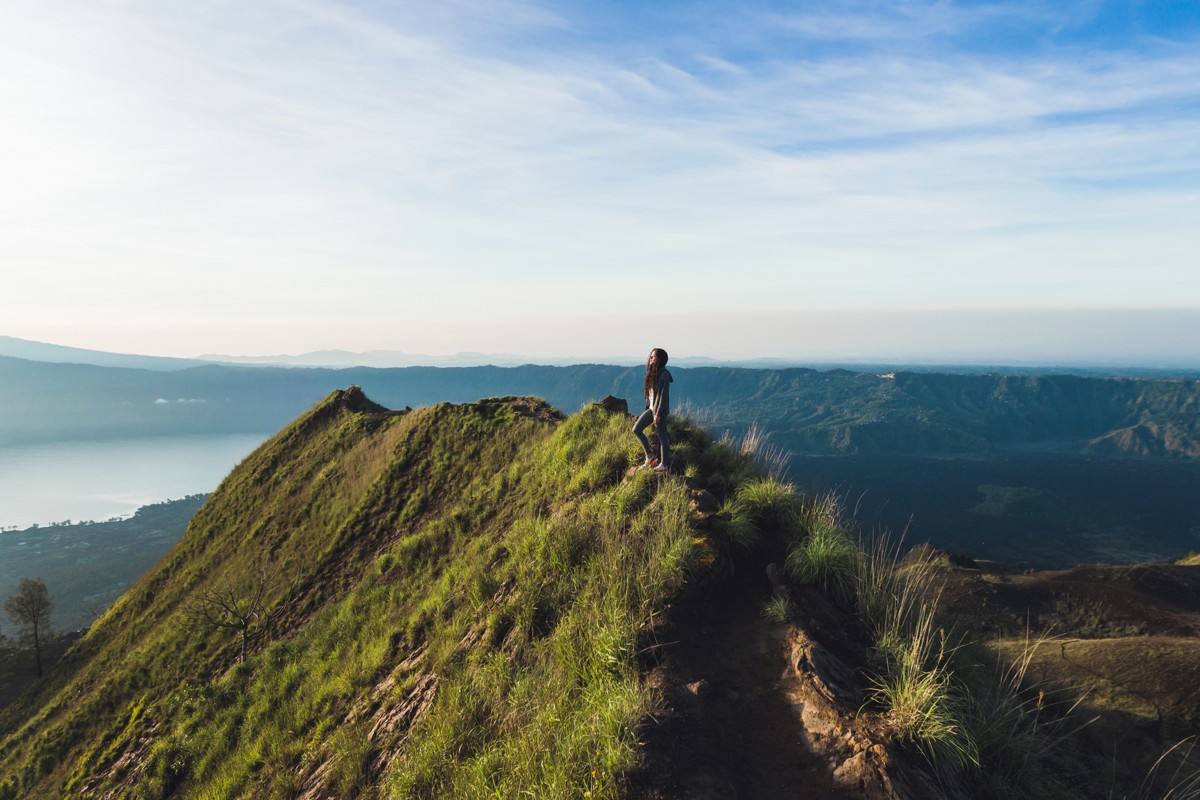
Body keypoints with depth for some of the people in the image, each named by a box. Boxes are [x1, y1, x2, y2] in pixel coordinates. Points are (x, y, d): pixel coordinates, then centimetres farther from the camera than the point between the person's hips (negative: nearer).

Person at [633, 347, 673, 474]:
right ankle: (650, 456, 14)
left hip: (660, 410, -9)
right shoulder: (653, 373, 10)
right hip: (651, 408, 9)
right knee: (636, 429, 4)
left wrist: (658, 414, -19)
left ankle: (664, 465, 10)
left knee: (662, 437, -1)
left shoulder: (664, 374, -15)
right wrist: (648, 408, 16)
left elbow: (664, 395, -18)